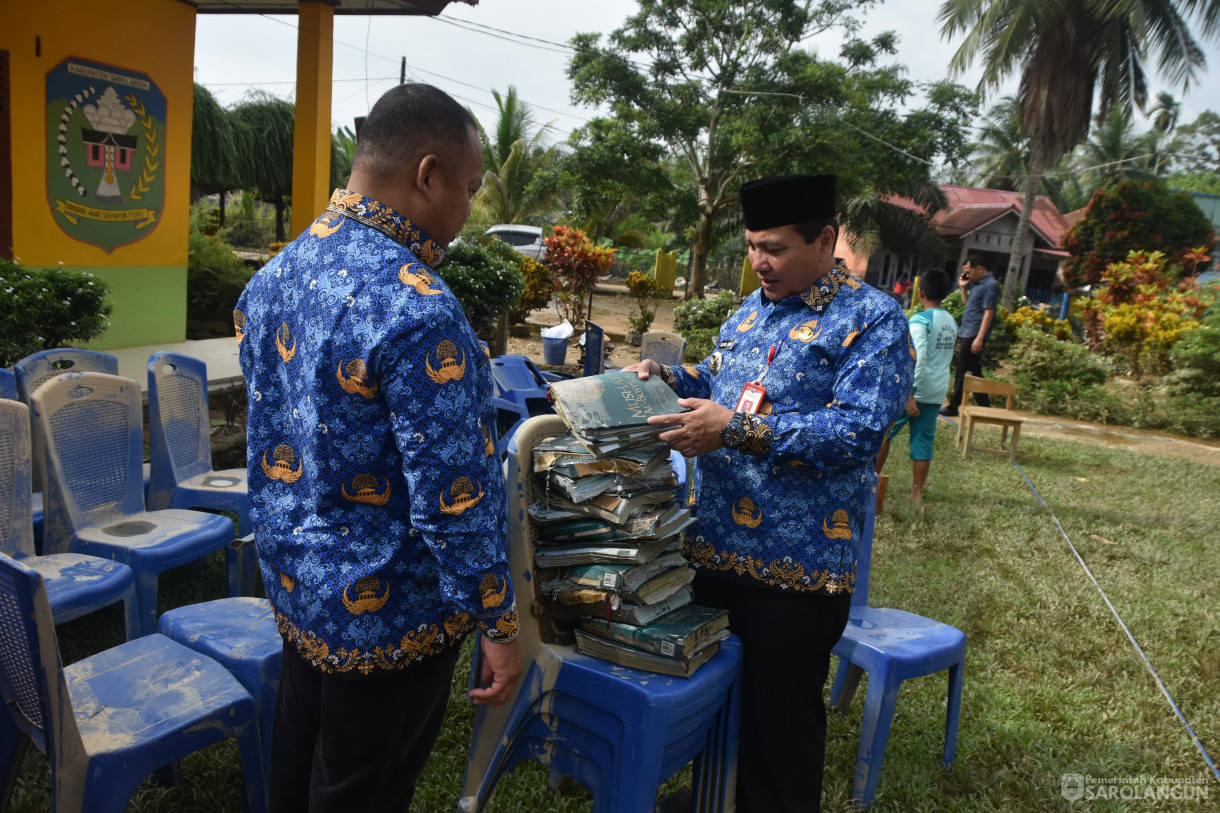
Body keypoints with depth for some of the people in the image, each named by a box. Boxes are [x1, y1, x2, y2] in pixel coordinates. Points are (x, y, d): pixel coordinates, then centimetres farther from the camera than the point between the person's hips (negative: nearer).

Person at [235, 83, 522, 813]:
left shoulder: (276, 275, 0)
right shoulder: (418, 310, -29)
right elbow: (453, 499, -26)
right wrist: (499, 622, -14)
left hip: (294, 583, 8)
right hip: (385, 613, -8)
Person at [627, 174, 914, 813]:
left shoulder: (873, 319, -10)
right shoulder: (751, 309, 13)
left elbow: (859, 431, -22)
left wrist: (737, 430, -27)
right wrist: (667, 377, 4)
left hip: (796, 567, -7)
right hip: (711, 546, 7)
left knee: (782, 718, 9)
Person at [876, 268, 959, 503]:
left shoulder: (920, 320, -13)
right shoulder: (952, 322, 10)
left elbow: (918, 358, -23)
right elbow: (947, 357, 17)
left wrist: (910, 393, -23)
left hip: (914, 389, -6)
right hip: (937, 392, 6)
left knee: (884, 432, 8)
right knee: (923, 440, 9)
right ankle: (917, 493, 11)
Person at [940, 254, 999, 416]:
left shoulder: (990, 285, -13)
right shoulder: (976, 283, 15)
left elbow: (988, 313, -19)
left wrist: (980, 338, -23)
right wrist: (964, 287, 12)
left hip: (974, 335, -10)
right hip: (966, 334, 10)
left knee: (963, 372, -4)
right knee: (974, 371, 13)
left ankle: (953, 407, 3)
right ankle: (985, 405, 20)